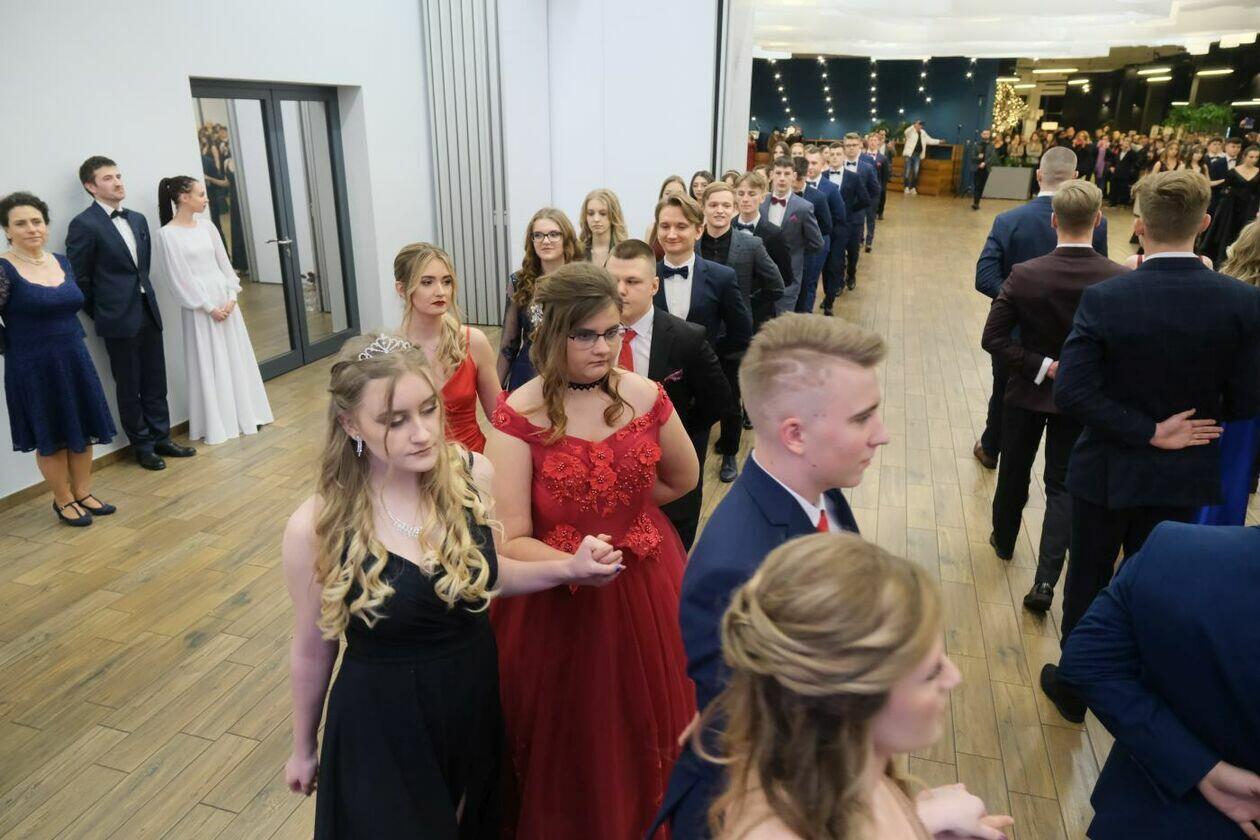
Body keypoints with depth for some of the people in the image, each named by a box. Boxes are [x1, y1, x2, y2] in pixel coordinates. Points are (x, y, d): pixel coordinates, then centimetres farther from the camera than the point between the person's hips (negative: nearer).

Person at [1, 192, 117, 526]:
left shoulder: (62, 262, 5)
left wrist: (71, 343, 12)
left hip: (74, 360, 6)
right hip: (33, 369, -6)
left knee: (83, 430, 11)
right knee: (51, 437, 7)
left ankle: (83, 493, 26)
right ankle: (63, 500, 21)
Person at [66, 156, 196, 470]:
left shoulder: (137, 219, 11)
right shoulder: (84, 225, -10)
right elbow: (79, 279, -8)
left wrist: (147, 299, 9)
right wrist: (102, 314, -3)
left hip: (148, 312, 6)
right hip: (119, 319, -6)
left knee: (156, 382, 12)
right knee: (129, 386, 6)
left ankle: (161, 438, 23)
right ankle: (142, 445, 18)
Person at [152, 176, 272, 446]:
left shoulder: (206, 226, 8)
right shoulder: (167, 234, -9)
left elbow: (223, 263, 7)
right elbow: (180, 278, -12)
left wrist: (231, 297, -5)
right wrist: (209, 307, -14)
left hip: (225, 299, 6)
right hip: (199, 307, -6)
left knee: (237, 359, 11)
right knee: (210, 365, 1)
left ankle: (244, 415, 23)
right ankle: (218, 425, 11)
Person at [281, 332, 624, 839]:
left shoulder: (472, 476, -14)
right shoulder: (314, 528, -21)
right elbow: (312, 651, -5)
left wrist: (569, 568, -8)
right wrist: (303, 749, 8)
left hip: (476, 699, 3)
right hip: (381, 724, -3)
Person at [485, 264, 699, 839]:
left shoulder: (644, 396, -6)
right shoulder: (518, 416, -16)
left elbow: (684, 478, 12)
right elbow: (510, 541, -19)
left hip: (644, 594, 3)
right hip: (555, 603, -3)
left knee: (642, 731, 21)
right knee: (570, 749, 15)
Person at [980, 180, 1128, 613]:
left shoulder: (1024, 274, -17)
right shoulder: (1120, 280, -16)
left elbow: (993, 339, -19)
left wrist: (1041, 367, -15)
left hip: (1027, 390, 0)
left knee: (1014, 472, 20)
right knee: (1063, 485, 9)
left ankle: (1004, 540, 41)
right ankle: (1046, 578, 0)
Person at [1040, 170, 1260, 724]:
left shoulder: (1105, 298, -19)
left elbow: (1072, 393, -26)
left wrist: (1148, 431, -16)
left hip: (1106, 471, -2)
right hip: (1184, 477, 2)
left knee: (1088, 583, 17)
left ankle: (1073, 687, 35)